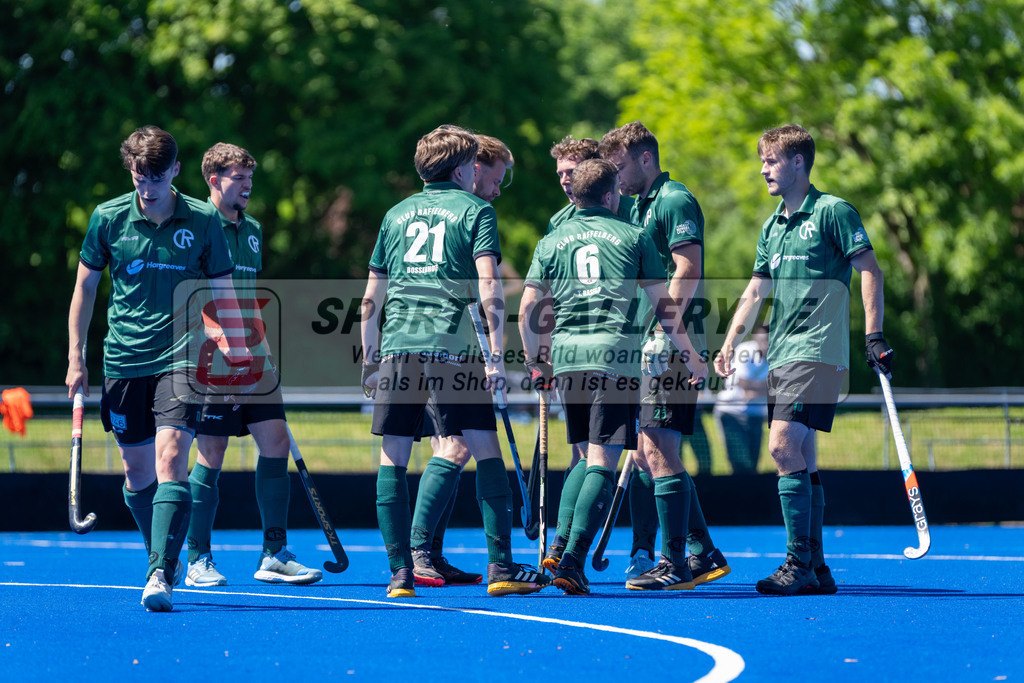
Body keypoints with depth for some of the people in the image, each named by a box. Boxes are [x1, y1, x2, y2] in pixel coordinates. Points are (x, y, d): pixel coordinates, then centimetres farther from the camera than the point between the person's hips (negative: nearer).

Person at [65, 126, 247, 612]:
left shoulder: (203, 221, -3)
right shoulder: (108, 219, 0)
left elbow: (223, 294, 6)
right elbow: (85, 286, 10)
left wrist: (237, 361, 3)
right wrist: (76, 357, 6)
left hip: (181, 357, -2)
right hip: (124, 361, 3)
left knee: (171, 458, -18)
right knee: (137, 472, 9)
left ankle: (161, 575, -23)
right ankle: (166, 558, 30)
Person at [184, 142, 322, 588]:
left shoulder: (252, 230, 17)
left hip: (252, 355, 7)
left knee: (275, 440, 0)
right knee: (212, 453, -4)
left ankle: (273, 555, 5)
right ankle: (198, 560, 6)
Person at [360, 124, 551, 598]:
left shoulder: (396, 214, 18)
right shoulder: (474, 210, 6)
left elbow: (371, 299, 18)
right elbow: (489, 288, -6)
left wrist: (371, 360, 24)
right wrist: (495, 355, -7)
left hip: (398, 347, 4)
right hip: (452, 347, -4)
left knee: (393, 456, 5)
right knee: (485, 450, 1)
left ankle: (400, 572, 0)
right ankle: (501, 566, -3)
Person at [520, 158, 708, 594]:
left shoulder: (551, 242, 15)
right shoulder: (634, 236, 9)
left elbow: (527, 310, 9)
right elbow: (663, 305, 7)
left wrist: (534, 363, 22)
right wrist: (692, 357, 14)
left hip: (566, 355, 4)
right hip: (616, 353, -4)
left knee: (589, 457, 18)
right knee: (603, 461, -8)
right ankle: (572, 559, -21)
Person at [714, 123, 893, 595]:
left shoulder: (832, 212, -4)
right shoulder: (772, 227, 18)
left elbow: (869, 270, -7)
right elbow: (755, 291, 21)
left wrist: (874, 335, -14)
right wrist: (729, 346, 12)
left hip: (817, 352, -8)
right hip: (782, 355, 8)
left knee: (783, 447, -18)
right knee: (800, 459, 6)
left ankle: (799, 563, -17)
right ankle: (816, 569, 9)